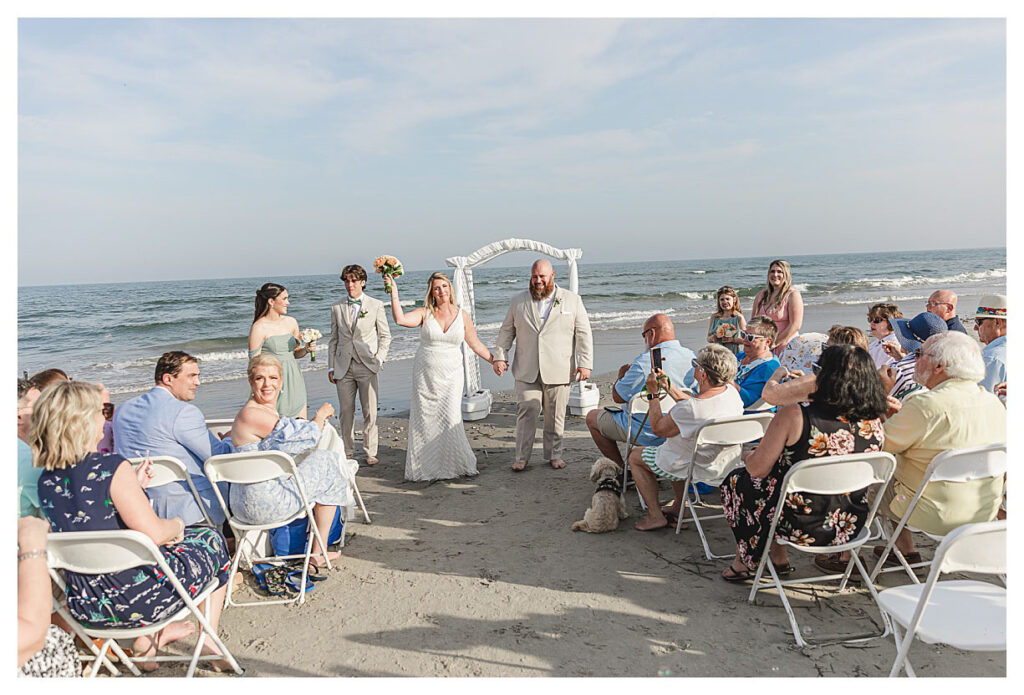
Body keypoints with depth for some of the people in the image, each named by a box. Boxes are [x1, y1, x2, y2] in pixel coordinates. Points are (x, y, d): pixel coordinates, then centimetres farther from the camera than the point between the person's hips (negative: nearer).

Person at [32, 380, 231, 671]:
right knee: (211, 539, 19)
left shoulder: (46, 481, -1)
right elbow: (154, 533, -22)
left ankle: (147, 640, 28)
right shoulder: (111, 467, -24)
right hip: (137, 599, -7)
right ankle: (209, 639, 27)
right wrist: (177, 524, -1)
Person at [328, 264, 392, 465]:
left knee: (370, 412, 0)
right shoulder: (336, 307, 9)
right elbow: (334, 338, 13)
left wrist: (379, 359, -3)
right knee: (346, 411, 7)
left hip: (367, 366, -2)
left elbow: (385, 335, 8)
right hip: (343, 367, 2)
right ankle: (348, 451, 20)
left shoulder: (376, 305, 3)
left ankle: (370, 452, 11)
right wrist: (331, 366, 8)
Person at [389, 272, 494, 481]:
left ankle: (457, 464, 11)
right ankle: (425, 466, 18)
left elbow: (475, 344, 8)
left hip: (451, 375, 0)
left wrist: (495, 362, 6)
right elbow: (400, 319, -19)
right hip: (425, 375, 0)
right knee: (424, 420, 4)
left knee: (450, 420, -8)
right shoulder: (425, 314, -2)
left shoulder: (462, 315, 2)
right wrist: (394, 292, -20)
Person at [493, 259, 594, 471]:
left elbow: (584, 334, 4)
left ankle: (554, 455, 20)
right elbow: (506, 331, 14)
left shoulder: (572, 300, 5)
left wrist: (585, 364, -3)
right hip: (526, 372, 1)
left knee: (556, 416, 6)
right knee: (526, 413, -4)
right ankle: (521, 458, 5)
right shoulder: (518, 301, 9)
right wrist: (500, 357, 3)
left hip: (558, 371, 0)